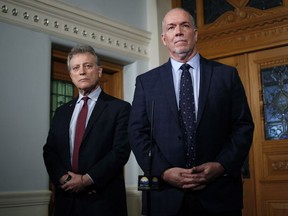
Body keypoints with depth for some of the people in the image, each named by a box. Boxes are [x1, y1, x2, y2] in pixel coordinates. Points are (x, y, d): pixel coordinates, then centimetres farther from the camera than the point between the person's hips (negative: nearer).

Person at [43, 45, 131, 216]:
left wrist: (87, 179, -15)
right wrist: (63, 178, -10)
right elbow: (49, 150, 8)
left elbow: (121, 151, -11)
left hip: (103, 200, -4)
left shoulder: (120, 108, -2)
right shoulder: (62, 112, 14)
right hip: (66, 199, 4)